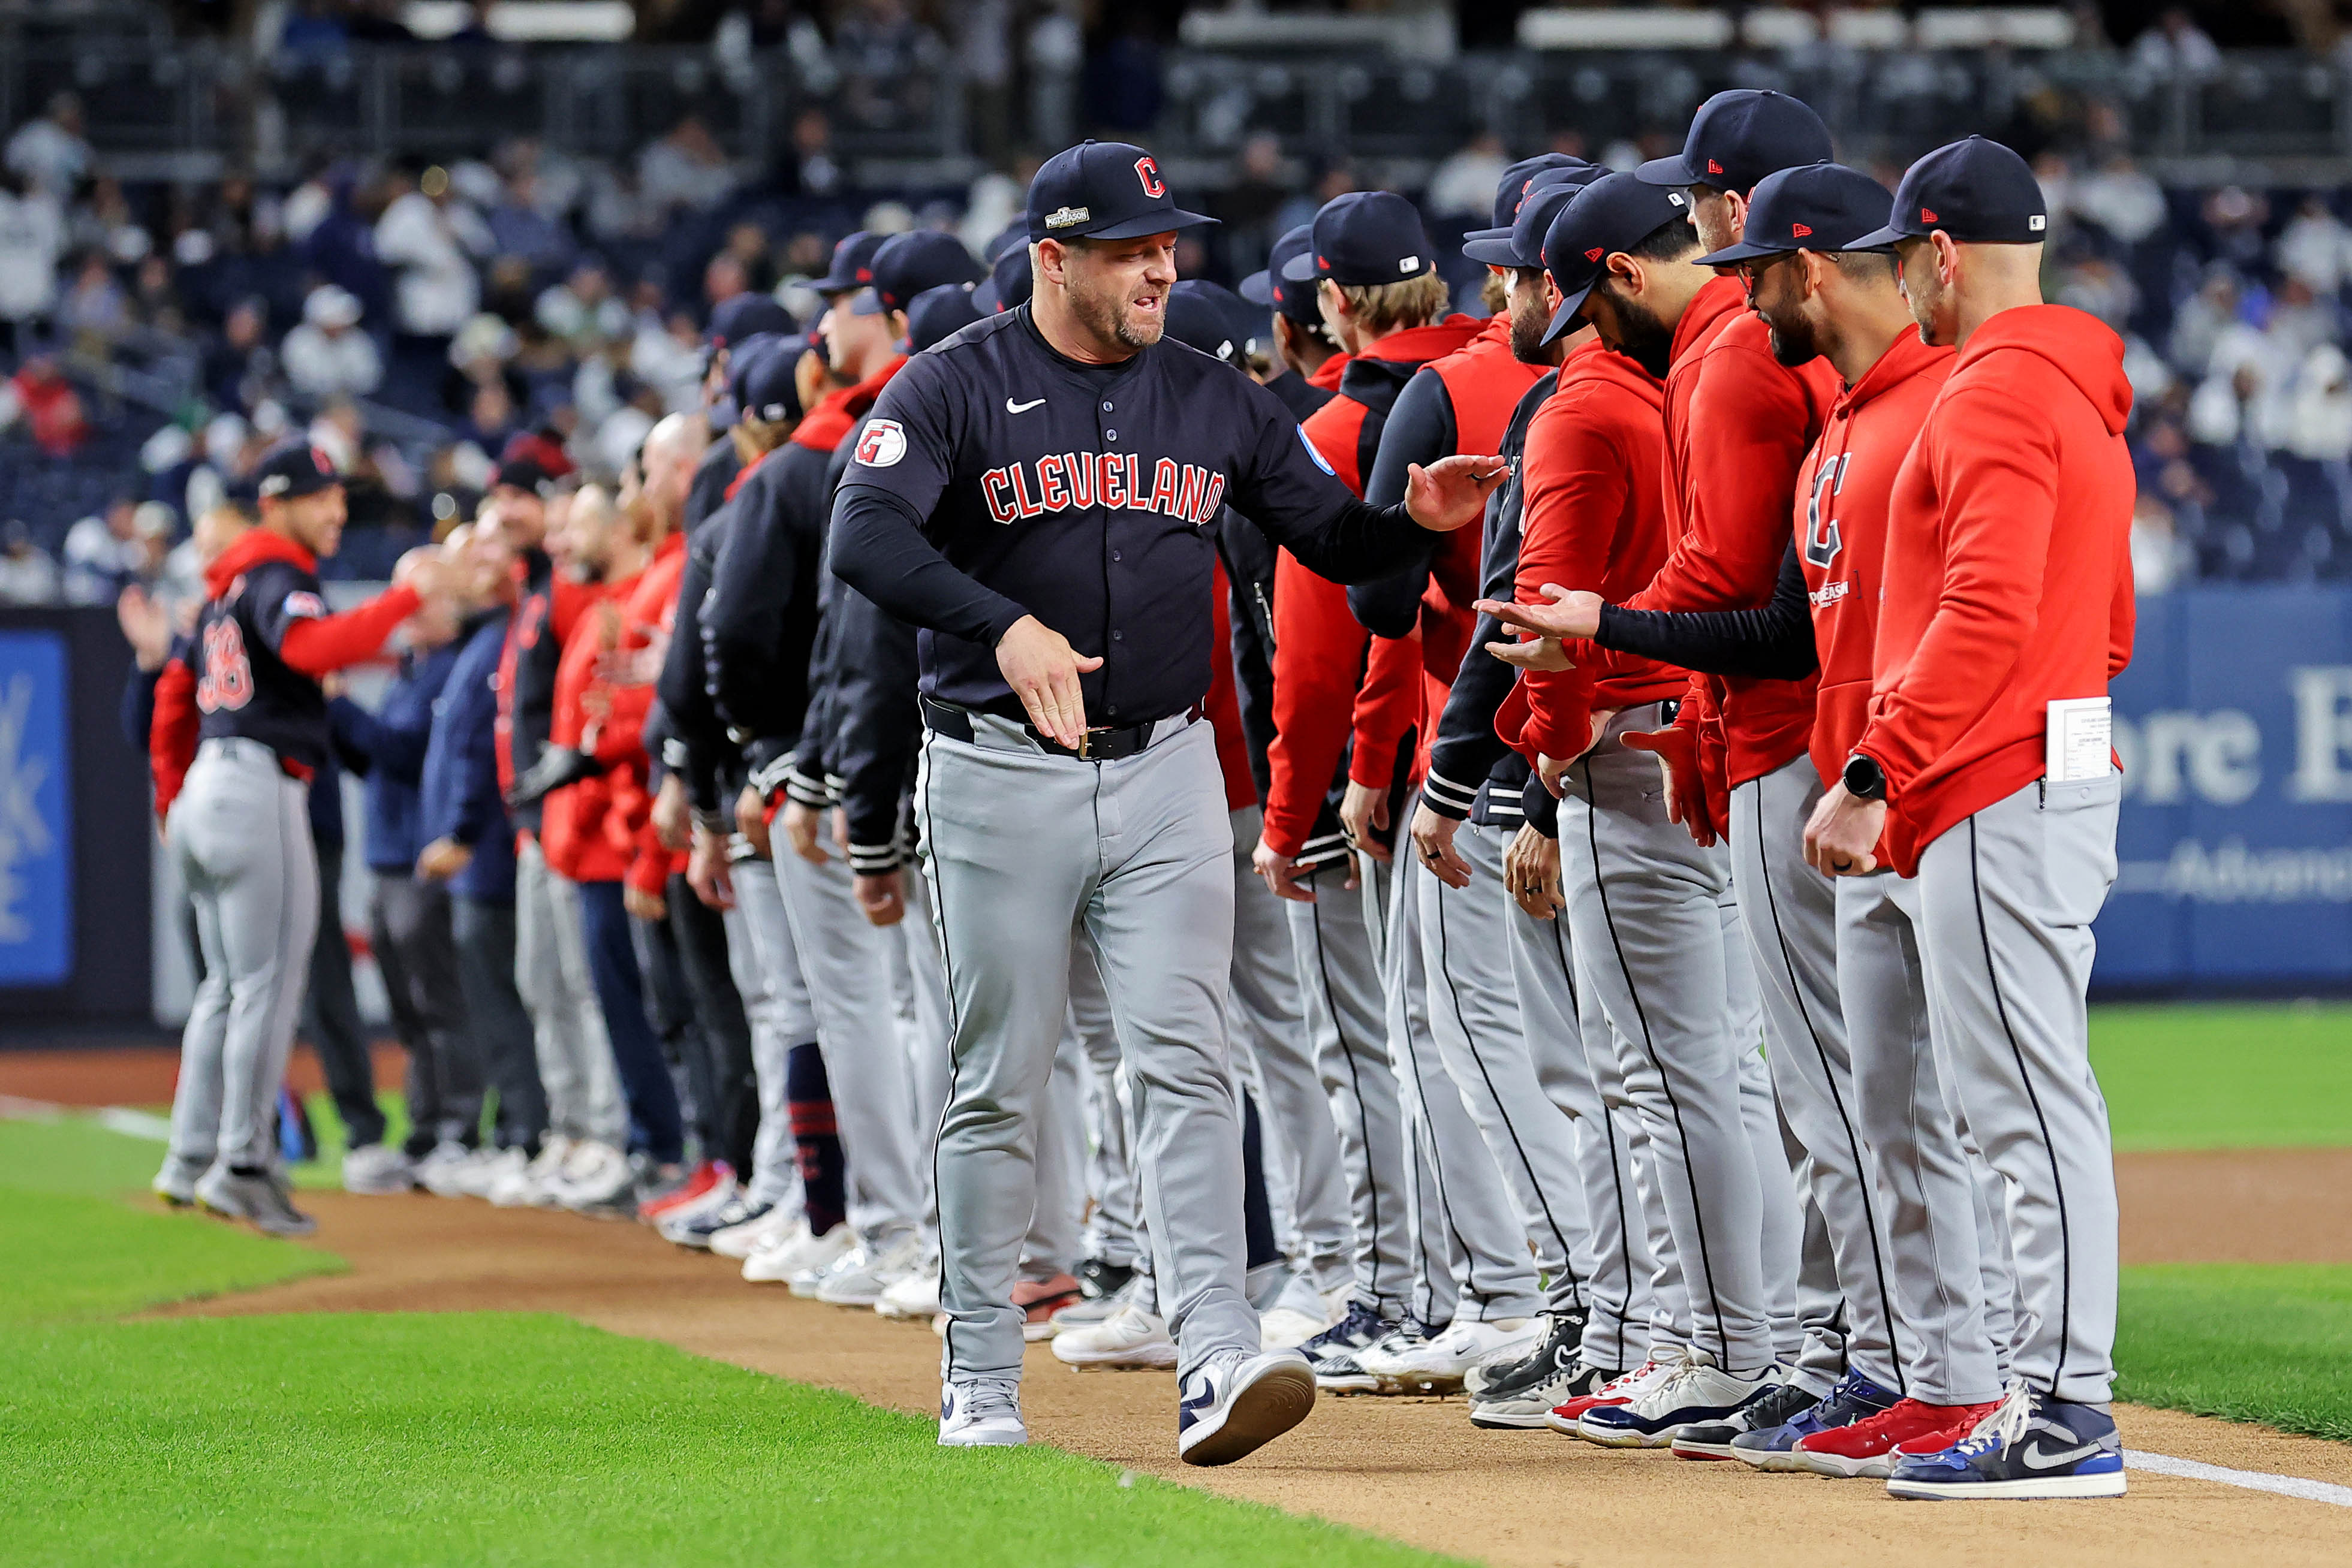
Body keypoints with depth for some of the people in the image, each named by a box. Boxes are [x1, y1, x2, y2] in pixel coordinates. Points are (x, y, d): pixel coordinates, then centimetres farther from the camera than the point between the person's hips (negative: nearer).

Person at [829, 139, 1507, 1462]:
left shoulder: (1217, 403, 10)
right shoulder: (956, 389, -4)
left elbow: (1332, 537, 13)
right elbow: (865, 534, -20)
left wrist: (1417, 519, -11)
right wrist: (1006, 624, -35)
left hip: (1168, 770, 3)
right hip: (1001, 775, -3)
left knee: (1187, 1060, -9)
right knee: (1001, 1083, 4)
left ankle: (1218, 1362, -18)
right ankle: (982, 1383, 14)